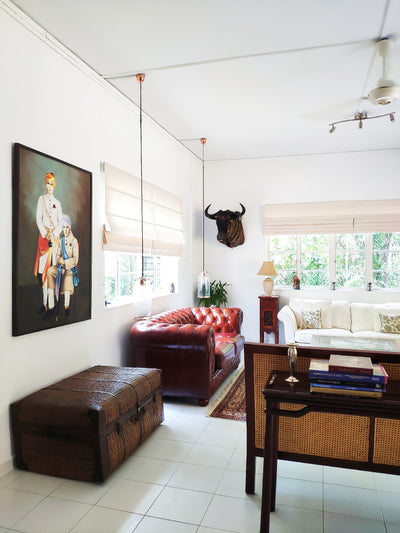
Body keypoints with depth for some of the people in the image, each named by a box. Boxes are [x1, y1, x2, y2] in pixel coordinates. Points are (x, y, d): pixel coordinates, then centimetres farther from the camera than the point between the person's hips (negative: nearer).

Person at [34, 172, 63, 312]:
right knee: (43, 267, -7)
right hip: (43, 236, -2)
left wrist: (54, 234, -7)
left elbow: (60, 222, 9)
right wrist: (45, 234, -11)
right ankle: (44, 303, -5)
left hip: (55, 236, 2)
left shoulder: (57, 202, 15)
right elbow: (38, 218, 1)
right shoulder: (41, 199, 9)